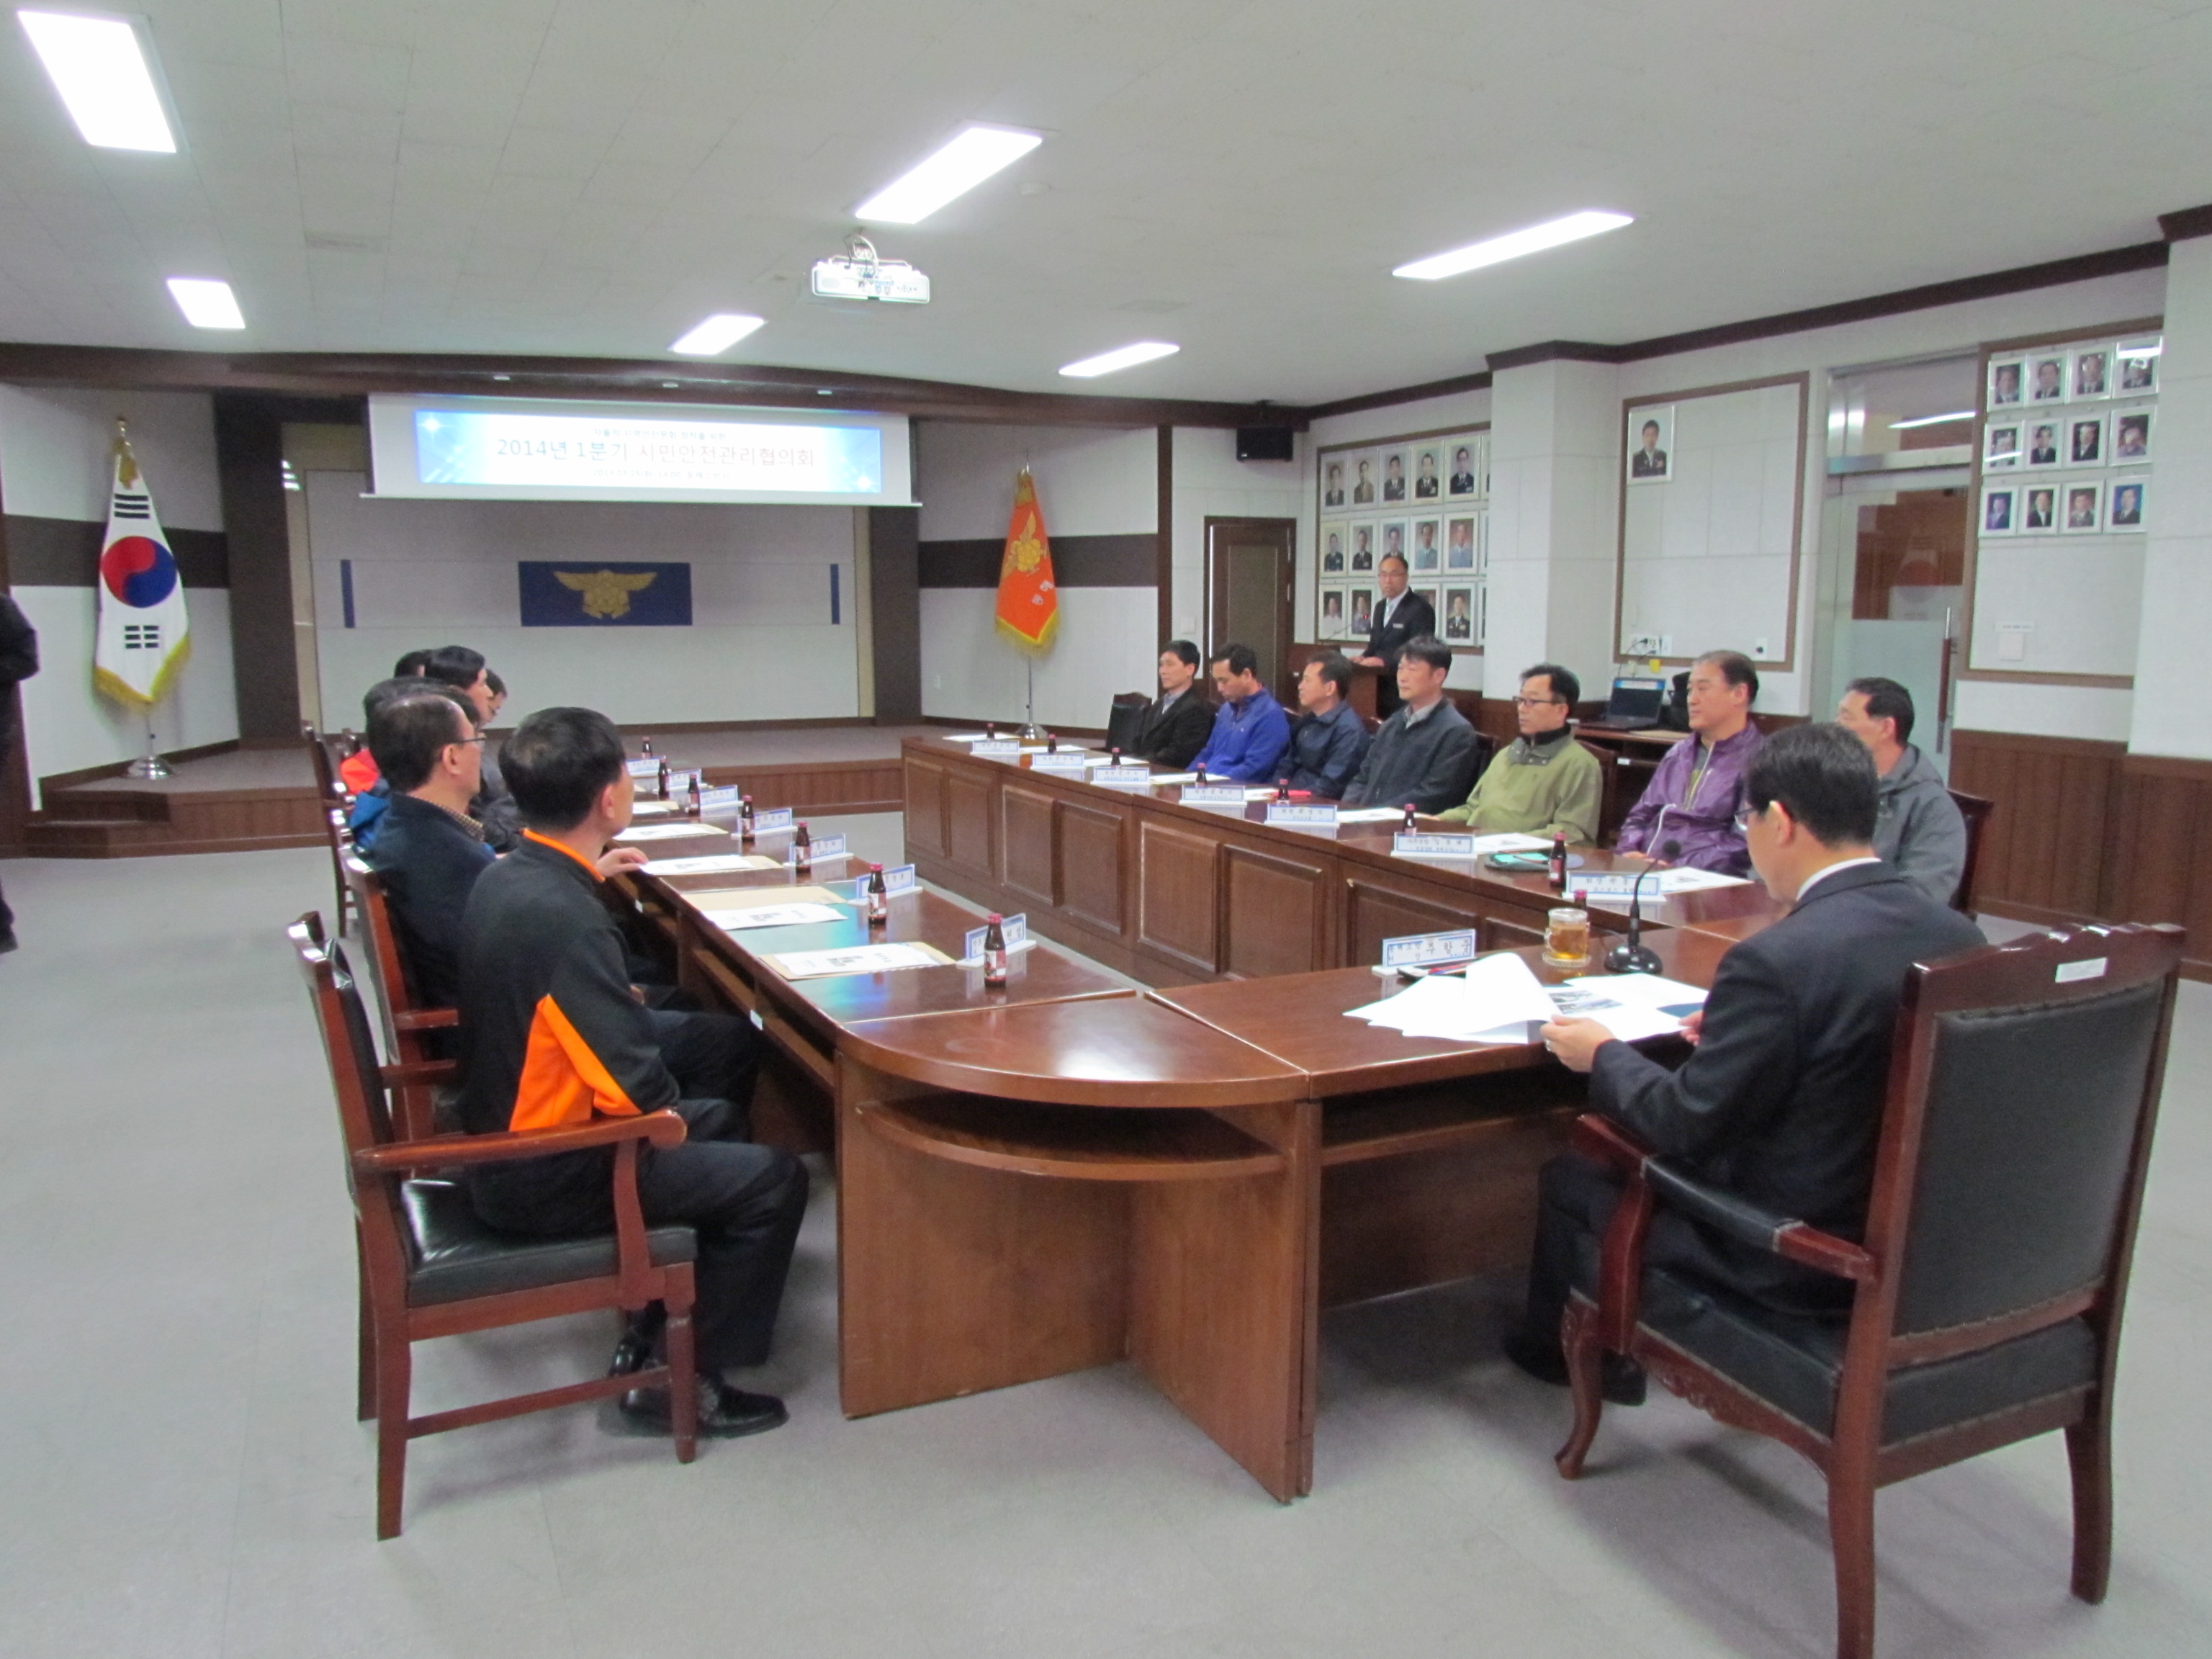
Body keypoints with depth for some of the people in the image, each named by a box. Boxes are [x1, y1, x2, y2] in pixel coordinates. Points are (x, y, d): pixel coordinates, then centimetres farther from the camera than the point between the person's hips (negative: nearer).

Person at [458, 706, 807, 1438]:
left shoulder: (502, 880, 0)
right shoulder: (564, 917, -29)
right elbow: (636, 1088, -28)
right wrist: (668, 1108, -9)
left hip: (506, 1140, 10)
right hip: (547, 1178, -9)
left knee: (721, 1119, 23)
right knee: (775, 1178, -4)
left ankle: (656, 1327, 28)